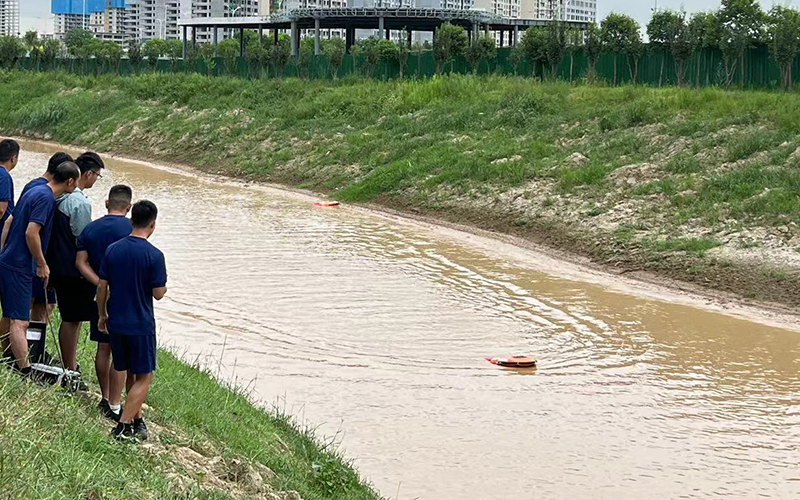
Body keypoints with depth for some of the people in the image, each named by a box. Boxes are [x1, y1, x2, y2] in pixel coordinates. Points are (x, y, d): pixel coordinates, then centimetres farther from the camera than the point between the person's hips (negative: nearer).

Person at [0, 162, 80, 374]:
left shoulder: (35, 191, 14)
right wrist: (42, 264, -13)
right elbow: (31, 232, -23)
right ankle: (25, 372, -16)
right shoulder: (46, 198, -16)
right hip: (19, 267, -10)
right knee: (19, 322, -13)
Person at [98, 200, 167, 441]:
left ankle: (136, 419, 28)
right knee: (144, 377, 4)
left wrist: (102, 315, 16)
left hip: (116, 322, 5)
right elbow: (158, 293, -13)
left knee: (131, 374, 19)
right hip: (141, 325, -5)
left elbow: (102, 286, 4)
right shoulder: (154, 255, -15)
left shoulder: (113, 250, 0)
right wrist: (163, 285, 10)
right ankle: (124, 426, -4)